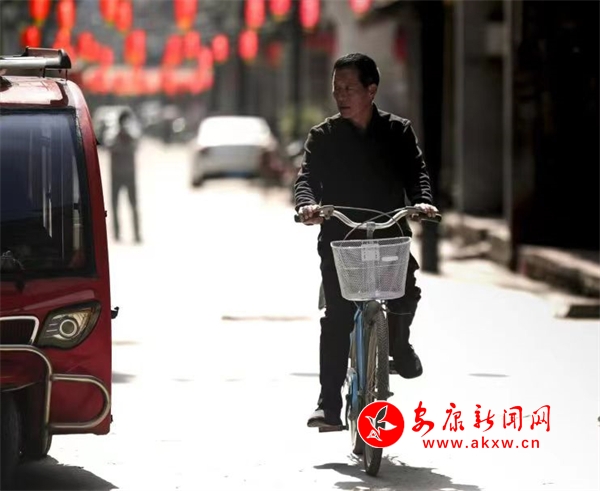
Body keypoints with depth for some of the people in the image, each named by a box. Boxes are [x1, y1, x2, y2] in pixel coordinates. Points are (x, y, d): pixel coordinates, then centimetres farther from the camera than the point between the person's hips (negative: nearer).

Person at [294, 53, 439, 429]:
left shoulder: (398, 131, 5)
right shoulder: (323, 137, 5)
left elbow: (416, 170, -4)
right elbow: (307, 176, -5)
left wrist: (422, 200, -25)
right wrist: (307, 203, -28)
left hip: (389, 233, 0)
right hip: (339, 238, 0)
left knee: (406, 294, -20)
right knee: (336, 318, -10)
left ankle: (399, 343, 16)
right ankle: (329, 404, -8)